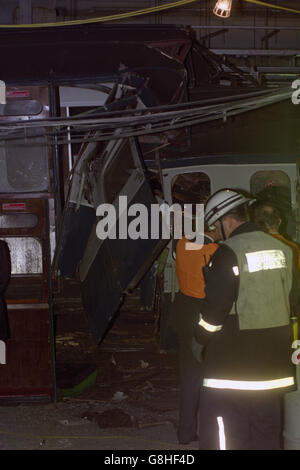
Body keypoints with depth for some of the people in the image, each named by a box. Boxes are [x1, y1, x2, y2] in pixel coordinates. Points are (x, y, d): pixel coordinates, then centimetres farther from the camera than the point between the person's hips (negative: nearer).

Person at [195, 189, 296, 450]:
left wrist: (203, 335, 2)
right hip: (274, 368, 7)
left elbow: (214, 307, -16)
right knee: (266, 435, 16)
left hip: (232, 369, -7)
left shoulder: (229, 253, -14)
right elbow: (293, 302, 15)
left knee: (225, 438, 0)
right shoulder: (283, 251, 7)